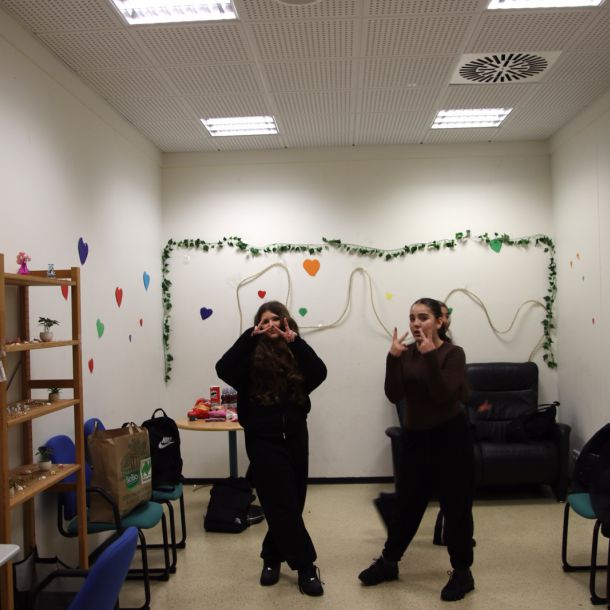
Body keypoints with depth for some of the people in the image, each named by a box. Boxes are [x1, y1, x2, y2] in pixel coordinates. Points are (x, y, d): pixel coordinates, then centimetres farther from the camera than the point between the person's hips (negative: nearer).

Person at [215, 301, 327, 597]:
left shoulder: (295, 352, 3)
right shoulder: (251, 354, -3)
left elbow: (319, 374, -15)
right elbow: (223, 369, -22)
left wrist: (295, 342, -21)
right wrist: (250, 336, -23)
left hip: (295, 438, 4)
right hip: (264, 441, -3)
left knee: (289, 505, 13)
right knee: (284, 506, 0)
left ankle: (272, 558, 32)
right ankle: (306, 567, 11)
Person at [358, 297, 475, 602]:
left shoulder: (453, 353, -11)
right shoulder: (406, 352, 1)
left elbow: (443, 395, -23)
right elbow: (394, 395, -10)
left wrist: (430, 355, -28)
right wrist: (393, 358, -21)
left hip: (450, 435, -4)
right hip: (415, 436, 4)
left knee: (455, 505, 5)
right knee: (406, 502, 15)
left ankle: (462, 572, 22)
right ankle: (388, 562, 30)